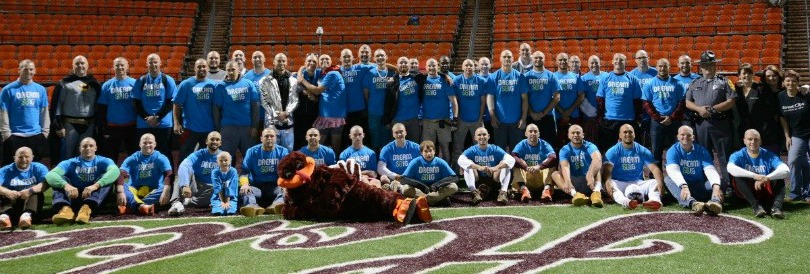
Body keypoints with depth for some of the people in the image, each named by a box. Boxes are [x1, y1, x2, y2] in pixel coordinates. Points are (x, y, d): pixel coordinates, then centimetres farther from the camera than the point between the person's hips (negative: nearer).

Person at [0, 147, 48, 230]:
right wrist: (7, 192, -38)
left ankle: (27, 214, -53)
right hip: (11, 202, 1)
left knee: (35, 190, -25)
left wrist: (31, 190, -36)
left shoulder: (39, 168, 3)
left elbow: (46, 183, -18)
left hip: (32, 203, -1)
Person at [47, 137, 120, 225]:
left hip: (96, 199, -1)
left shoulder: (103, 161, 6)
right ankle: (65, 208, -45)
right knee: (60, 178, -16)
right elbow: (50, 175, -11)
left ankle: (87, 208, -45)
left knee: (105, 178, -21)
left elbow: (115, 171, -19)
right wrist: (66, 185, -34)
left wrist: (96, 185, -36)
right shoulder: (71, 163, 8)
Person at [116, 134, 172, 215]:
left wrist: (166, 192, -35)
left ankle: (130, 207, -42)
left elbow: (169, 175, -15)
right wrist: (120, 192, -31)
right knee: (118, 188, -27)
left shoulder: (161, 158, 1)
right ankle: (141, 206, -55)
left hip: (153, 191, -1)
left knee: (168, 191, -32)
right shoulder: (133, 159, 4)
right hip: (134, 190, 1)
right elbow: (121, 175, -12)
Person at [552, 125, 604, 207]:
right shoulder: (565, 150, 1)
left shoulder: (589, 146, -5)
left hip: (589, 182, -1)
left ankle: (596, 192, -49)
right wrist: (567, 181, -43)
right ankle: (576, 194, -48)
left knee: (597, 164, -23)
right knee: (555, 174, -21)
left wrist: (590, 175, -49)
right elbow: (565, 167, -20)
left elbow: (597, 158, -28)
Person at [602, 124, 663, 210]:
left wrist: (660, 183, -27)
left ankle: (654, 200, -55)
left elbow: (654, 168, -5)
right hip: (619, 183, -2)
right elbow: (607, 170, -16)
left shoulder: (642, 151, 6)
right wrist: (608, 182, -39)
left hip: (638, 183, 2)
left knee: (655, 182, -22)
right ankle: (625, 202, -62)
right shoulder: (613, 151, 0)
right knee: (611, 184, -33)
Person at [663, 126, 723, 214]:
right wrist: (683, 186, -45)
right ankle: (691, 202, -56)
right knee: (668, 179, -29)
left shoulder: (701, 150, -1)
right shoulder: (673, 151, -6)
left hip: (700, 186, 2)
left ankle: (715, 201, -56)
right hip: (681, 185, -2)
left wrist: (716, 186, -38)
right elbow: (673, 170, -25)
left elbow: (710, 170, -17)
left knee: (717, 180, -21)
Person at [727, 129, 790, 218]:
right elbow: (730, 168, -29)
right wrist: (754, 176, -40)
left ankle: (776, 207, -39)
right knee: (738, 176, -26)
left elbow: (786, 170, -18)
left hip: (767, 192, 1)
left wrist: (766, 178, -34)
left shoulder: (769, 156, -2)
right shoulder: (739, 155, -4)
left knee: (779, 177, -20)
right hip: (748, 193, -1)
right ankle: (756, 206, -37)